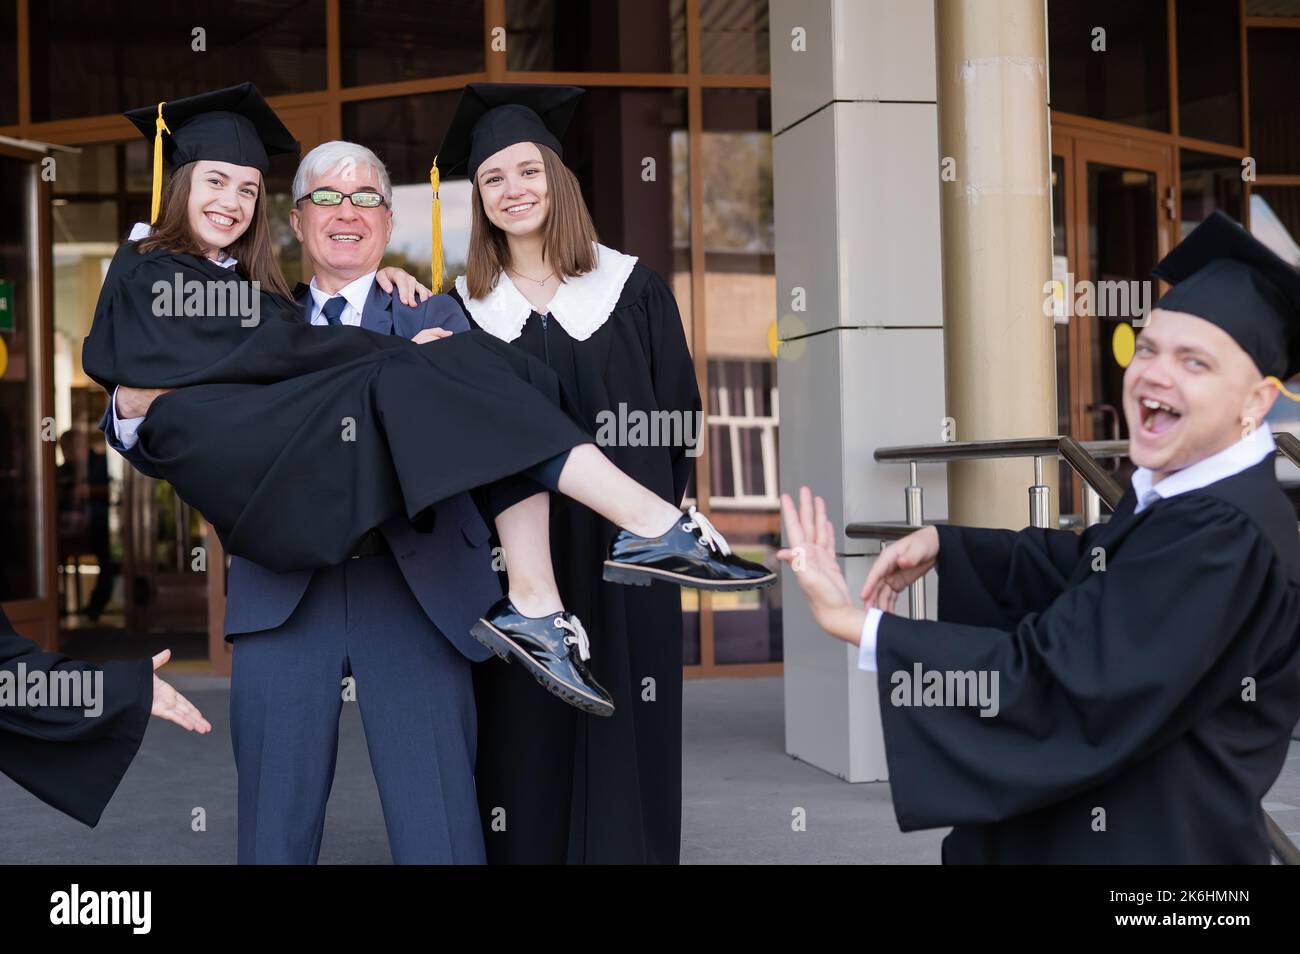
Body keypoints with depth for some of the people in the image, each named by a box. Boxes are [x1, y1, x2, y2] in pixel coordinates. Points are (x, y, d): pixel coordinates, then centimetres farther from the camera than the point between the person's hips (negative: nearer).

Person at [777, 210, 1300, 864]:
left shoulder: (1226, 539, -27)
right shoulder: (1177, 495, 2)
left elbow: (1057, 685, -30)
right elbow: (1079, 567, 18)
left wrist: (858, 627, -30)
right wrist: (944, 544, 3)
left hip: (1155, 842, -8)